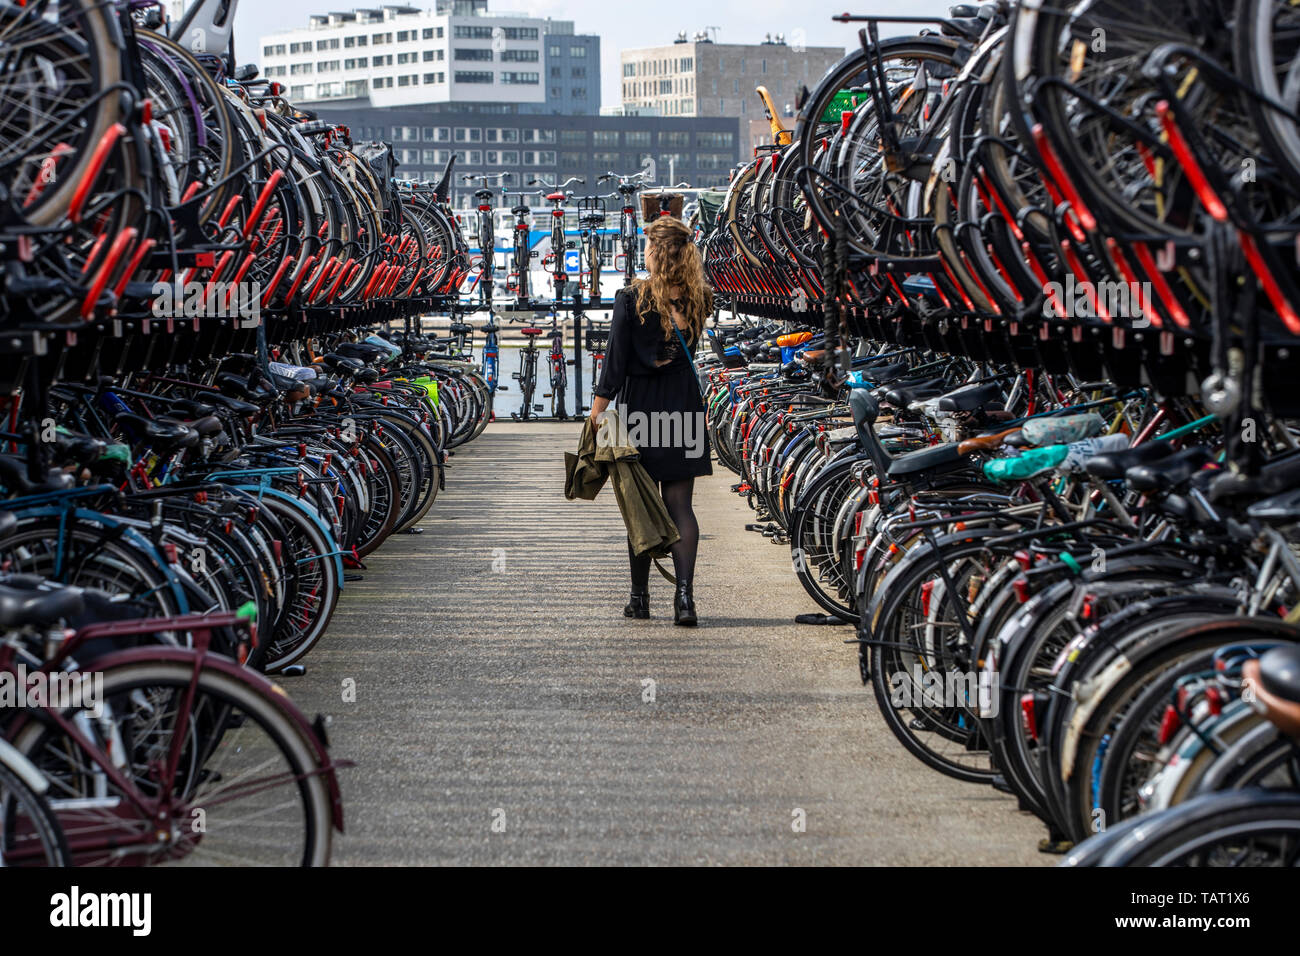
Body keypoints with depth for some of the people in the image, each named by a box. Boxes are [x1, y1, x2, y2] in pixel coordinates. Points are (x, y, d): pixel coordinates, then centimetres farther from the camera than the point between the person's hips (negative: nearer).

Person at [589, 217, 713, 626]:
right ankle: (684, 594, -10)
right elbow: (688, 347, 7)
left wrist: (599, 405, -5)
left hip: (639, 406, -2)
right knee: (680, 504, 4)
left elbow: (616, 357, -10)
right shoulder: (699, 300, -2)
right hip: (684, 405, 2)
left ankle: (640, 597, 16)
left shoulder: (631, 299, -12)